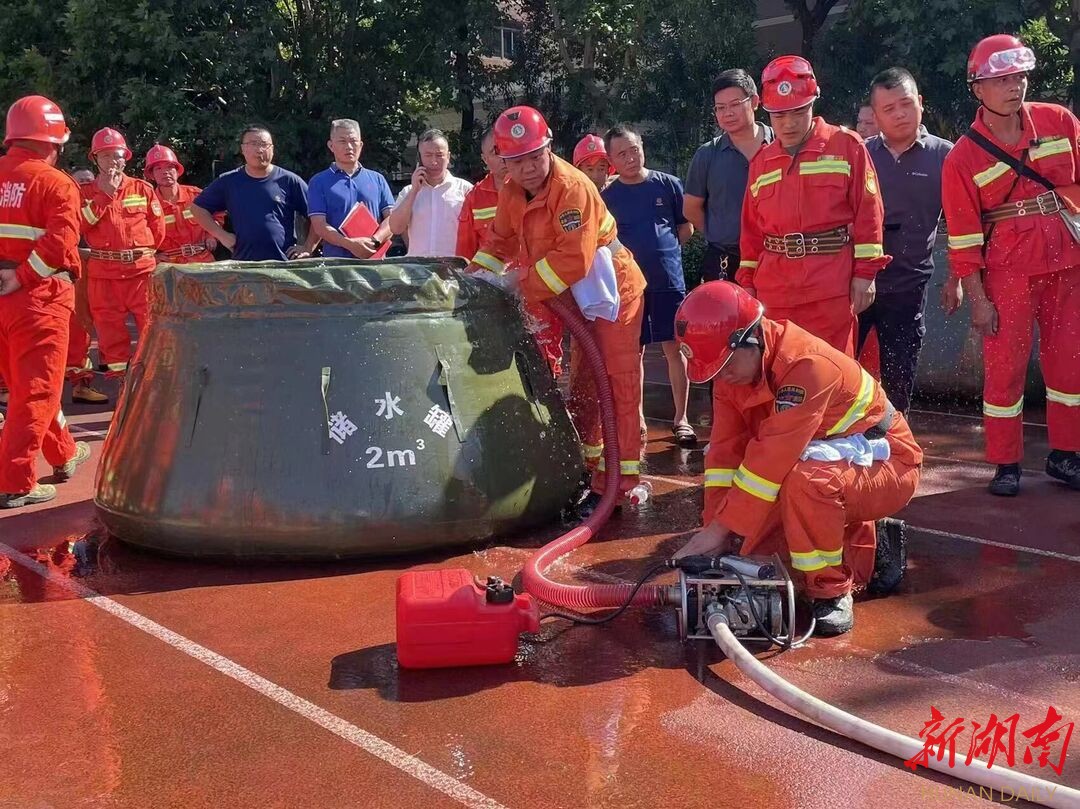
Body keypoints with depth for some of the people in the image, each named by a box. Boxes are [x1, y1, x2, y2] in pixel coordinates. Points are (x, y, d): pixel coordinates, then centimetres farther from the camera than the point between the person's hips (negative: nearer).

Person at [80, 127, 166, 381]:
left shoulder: (143, 189, 5)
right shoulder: (86, 193, 8)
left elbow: (158, 229, 8)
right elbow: (80, 225, -9)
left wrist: (141, 251, 5)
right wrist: (104, 195, -10)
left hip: (141, 268, -2)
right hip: (103, 272, 2)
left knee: (150, 324, -4)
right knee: (109, 327, 5)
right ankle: (118, 376, 14)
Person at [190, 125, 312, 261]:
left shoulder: (289, 181, 2)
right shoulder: (228, 182, 9)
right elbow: (198, 207, 17)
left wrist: (307, 248, -1)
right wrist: (221, 235, 8)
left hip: (285, 265, -1)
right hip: (243, 264, 1)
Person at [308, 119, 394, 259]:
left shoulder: (377, 179, 16)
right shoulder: (319, 182, 8)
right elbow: (319, 225, -1)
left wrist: (374, 241, -11)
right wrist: (350, 244, -17)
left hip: (375, 260, 2)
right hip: (336, 261, -2)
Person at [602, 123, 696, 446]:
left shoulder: (668, 184, 0)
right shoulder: (606, 197, 3)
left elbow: (687, 228, 8)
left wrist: (661, 249, 4)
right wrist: (633, 256, 0)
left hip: (668, 280, -1)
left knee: (674, 347, 0)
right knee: (634, 352, 7)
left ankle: (681, 418, 8)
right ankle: (636, 416, 17)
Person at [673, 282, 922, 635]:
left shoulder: (806, 365, -32)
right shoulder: (732, 368, -6)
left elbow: (772, 457, -36)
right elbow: (725, 450, -10)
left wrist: (719, 529, -33)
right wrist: (714, 529, -19)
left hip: (885, 463, -9)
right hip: (828, 461, 9)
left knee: (806, 480, -39)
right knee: (748, 540, -3)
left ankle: (832, 591, -17)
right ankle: (868, 550, 13)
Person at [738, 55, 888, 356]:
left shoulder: (846, 146, 1)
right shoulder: (761, 161, 15)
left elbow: (867, 213, -2)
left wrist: (865, 273, -7)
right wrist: (747, 281, 14)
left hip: (831, 288, -4)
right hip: (774, 289, 4)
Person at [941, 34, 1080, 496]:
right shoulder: (962, 158, -5)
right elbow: (963, 237, -5)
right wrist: (977, 299, -8)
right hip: (1008, 275, -3)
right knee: (1004, 369, 1)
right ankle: (1006, 465, 13)